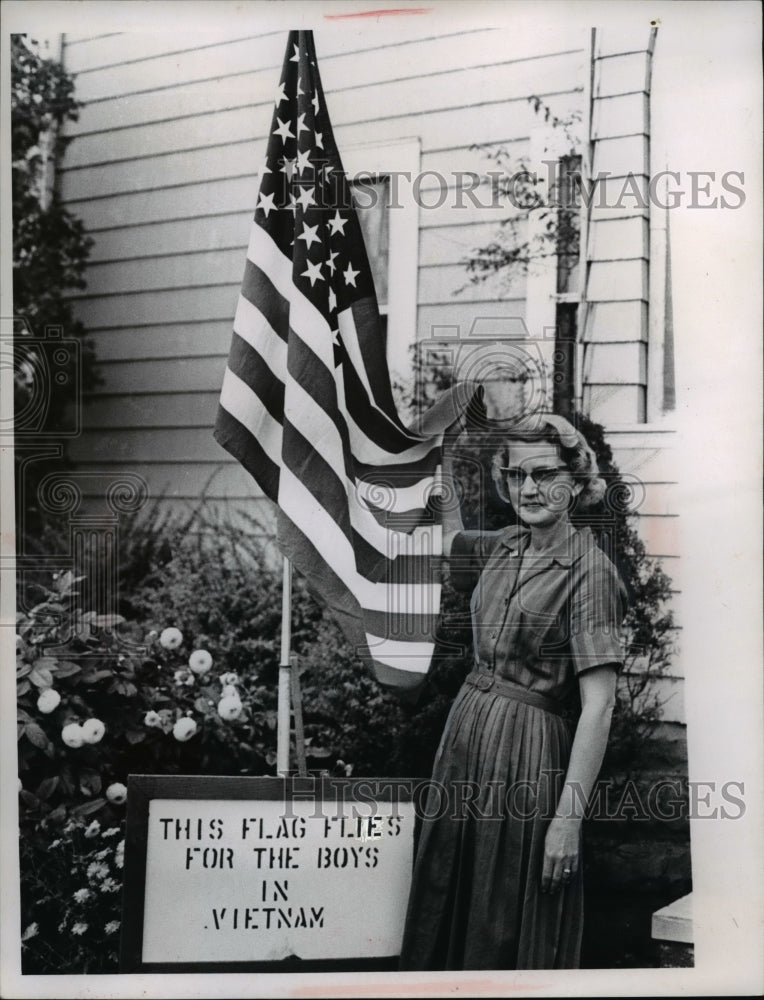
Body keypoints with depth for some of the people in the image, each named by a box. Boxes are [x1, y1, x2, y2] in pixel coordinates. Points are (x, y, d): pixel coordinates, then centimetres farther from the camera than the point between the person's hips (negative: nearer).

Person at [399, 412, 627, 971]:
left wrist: (569, 818, -24)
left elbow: (598, 707, -20)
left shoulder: (588, 570, -16)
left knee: (512, 929, 8)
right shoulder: (502, 548, 5)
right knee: (446, 904, 19)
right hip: (467, 734, 7)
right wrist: (447, 455, 21)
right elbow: (449, 537, 30)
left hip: (529, 754, -7)